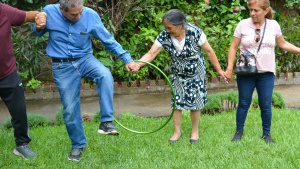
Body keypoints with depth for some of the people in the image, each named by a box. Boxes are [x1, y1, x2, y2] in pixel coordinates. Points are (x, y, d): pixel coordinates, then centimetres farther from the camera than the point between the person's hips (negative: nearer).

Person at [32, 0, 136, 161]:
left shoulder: (90, 15, -14)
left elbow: (108, 39, -5)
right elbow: (38, 33, 6)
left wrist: (126, 58, -8)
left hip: (85, 59, 0)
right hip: (62, 67, 0)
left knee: (105, 75, -32)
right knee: (70, 109, 3)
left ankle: (106, 122, -24)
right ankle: (77, 145, 24)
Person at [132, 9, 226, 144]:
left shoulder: (195, 32, -26)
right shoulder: (164, 36, -20)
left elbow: (209, 51, -16)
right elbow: (151, 54, -24)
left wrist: (219, 70, -11)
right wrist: (138, 64, -43)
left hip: (196, 74, -2)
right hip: (177, 75, 3)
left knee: (195, 102, 3)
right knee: (176, 102, 4)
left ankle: (195, 131, 22)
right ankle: (177, 131, 20)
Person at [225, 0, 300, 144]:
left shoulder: (274, 25, -2)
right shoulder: (243, 24, -7)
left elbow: (282, 44, 12)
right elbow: (233, 47, -1)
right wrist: (229, 69, -6)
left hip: (266, 73, 1)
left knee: (266, 105, 7)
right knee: (244, 104, 9)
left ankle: (266, 134, 23)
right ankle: (239, 132, 24)